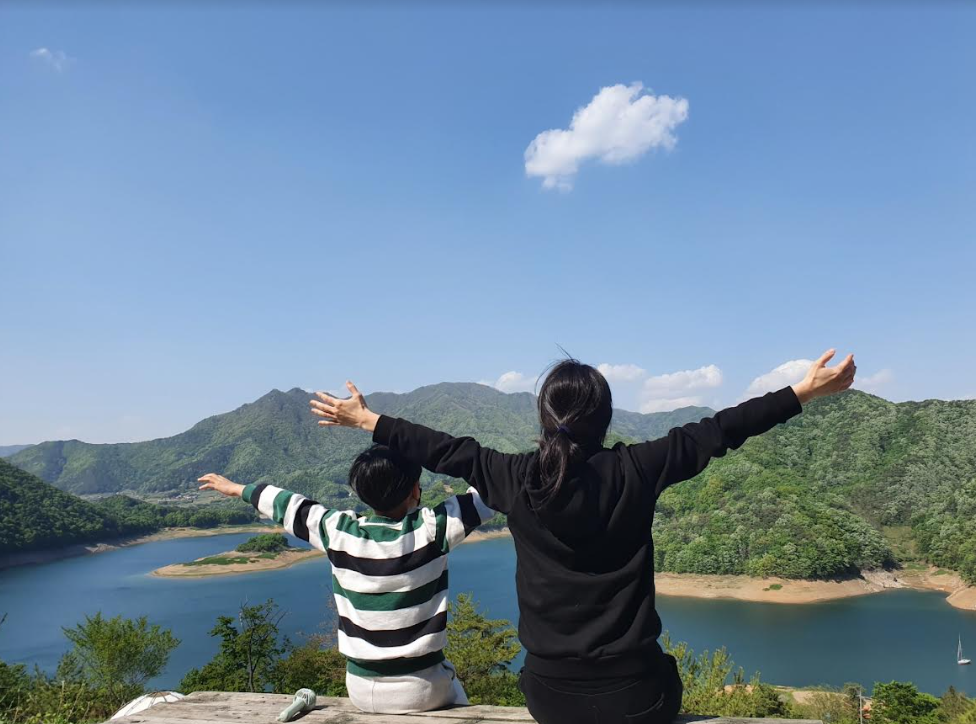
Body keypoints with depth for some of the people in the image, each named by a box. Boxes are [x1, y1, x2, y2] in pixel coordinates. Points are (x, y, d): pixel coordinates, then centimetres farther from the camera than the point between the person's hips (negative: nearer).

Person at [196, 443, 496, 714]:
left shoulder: (340, 532, -10)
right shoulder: (430, 529, -18)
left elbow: (288, 506, 7)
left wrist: (238, 488, 23)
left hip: (362, 691, 3)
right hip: (422, 691, -3)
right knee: (451, 688, 30)